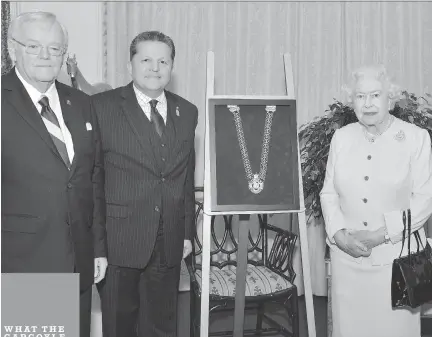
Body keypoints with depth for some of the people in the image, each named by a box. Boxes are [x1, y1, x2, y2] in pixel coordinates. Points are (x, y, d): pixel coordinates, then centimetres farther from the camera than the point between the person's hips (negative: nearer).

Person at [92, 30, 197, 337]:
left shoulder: (187, 112, 8)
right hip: (118, 241, -3)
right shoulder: (103, 106, -6)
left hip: (169, 243, 4)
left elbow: (187, 177, 11)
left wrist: (187, 232, 10)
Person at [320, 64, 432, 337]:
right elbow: (328, 192, 7)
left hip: (395, 256, -2)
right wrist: (339, 234, -8)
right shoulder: (342, 137, 5)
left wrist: (382, 234, -14)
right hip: (347, 255, 3)